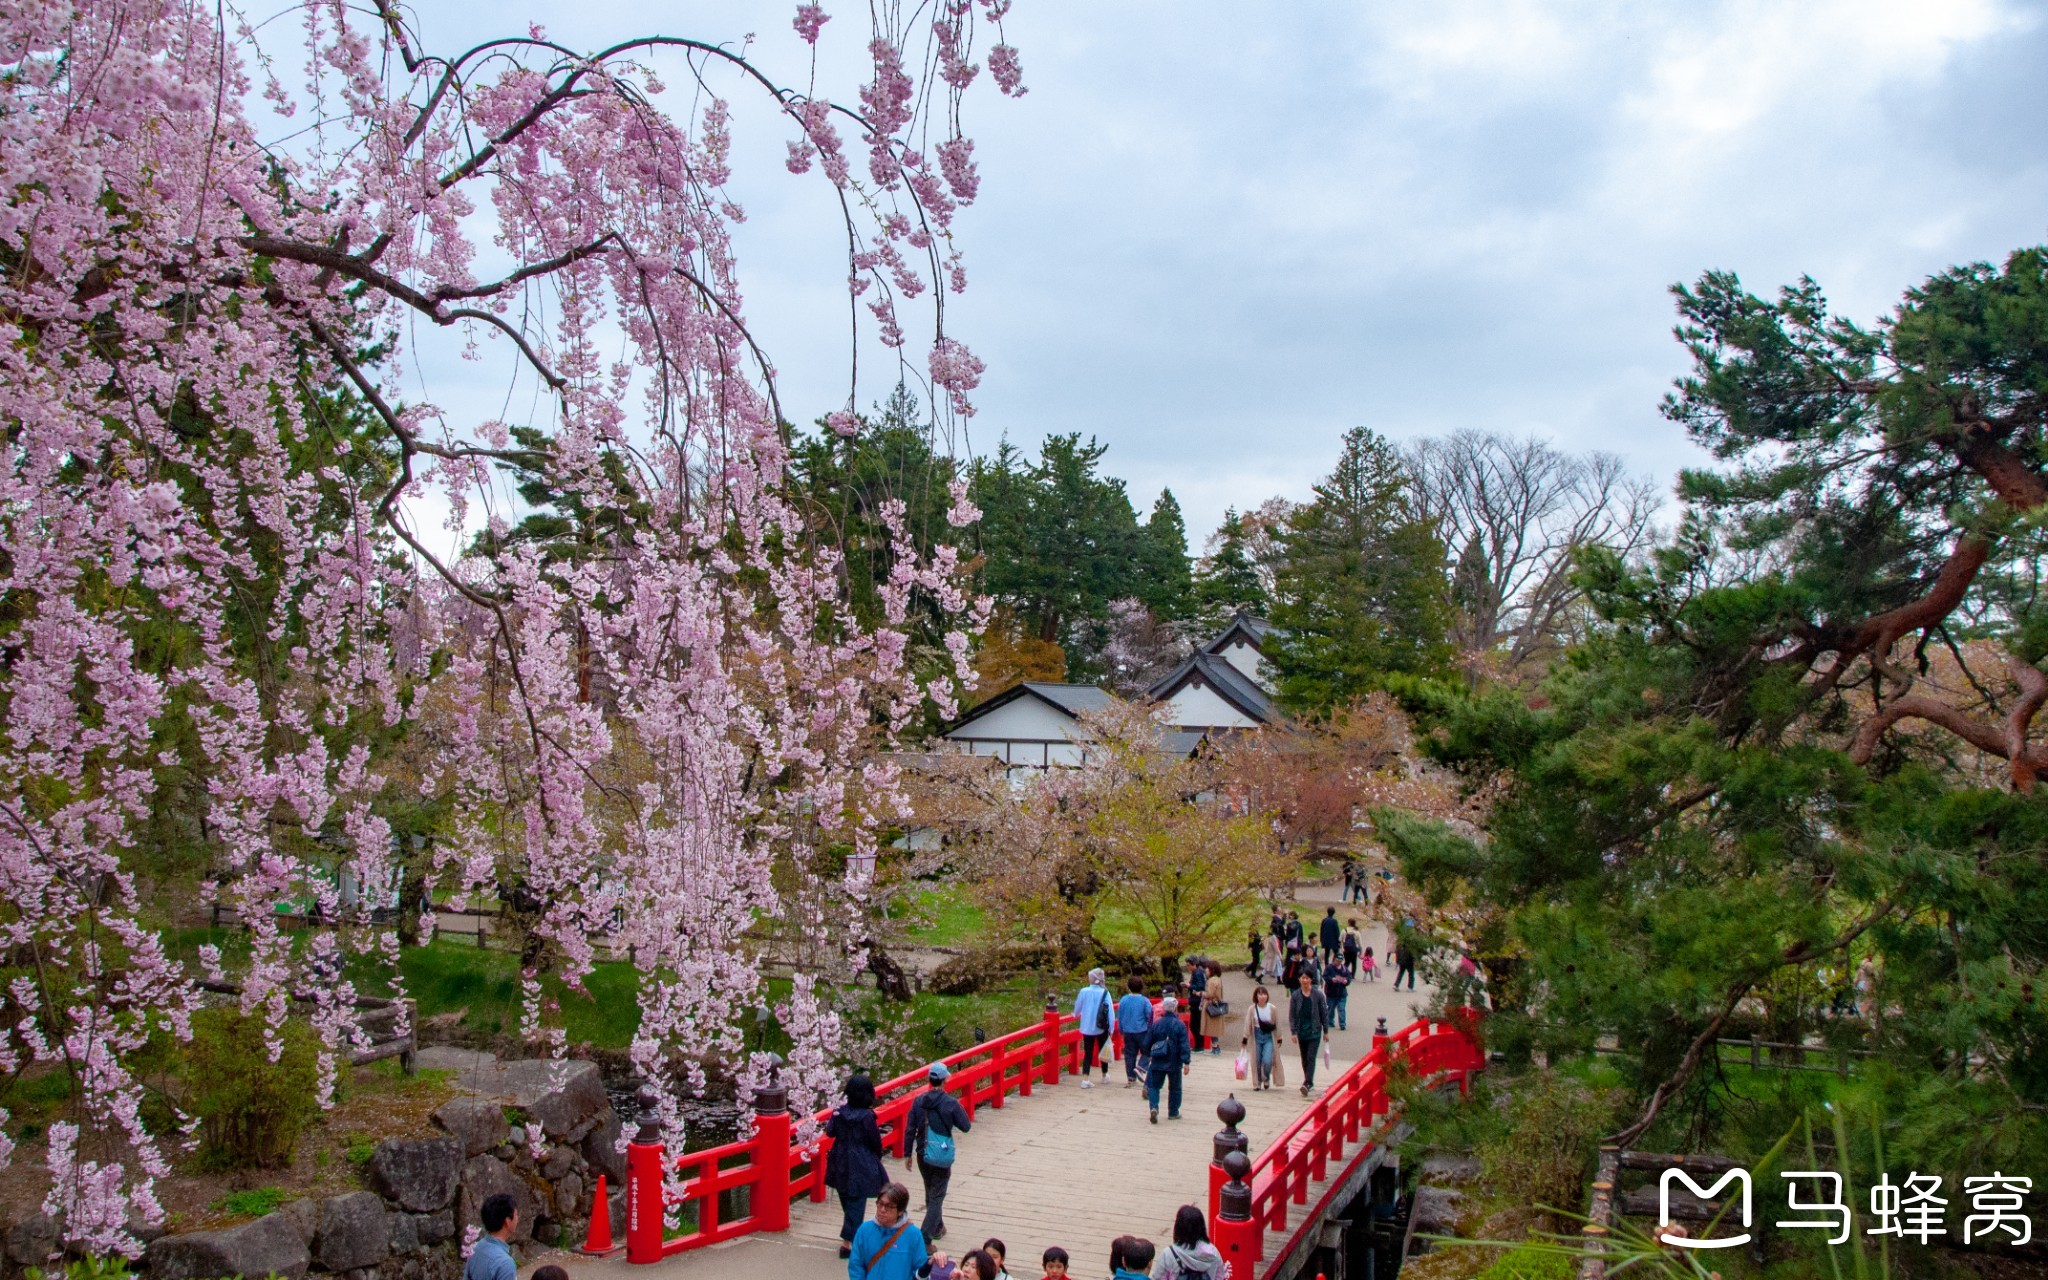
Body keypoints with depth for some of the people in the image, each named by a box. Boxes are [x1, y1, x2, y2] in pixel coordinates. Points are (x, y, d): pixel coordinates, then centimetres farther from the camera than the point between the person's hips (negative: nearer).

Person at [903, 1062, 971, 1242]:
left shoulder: (918, 1101, -3)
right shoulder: (951, 1103, -14)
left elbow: (910, 1129, -1)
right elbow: (966, 1126, -7)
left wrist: (907, 1153, 7)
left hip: (923, 1154, 5)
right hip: (942, 1155, -5)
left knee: (930, 1192, 23)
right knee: (937, 1195, 3)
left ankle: (937, 1227, 40)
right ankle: (926, 1237, -4)